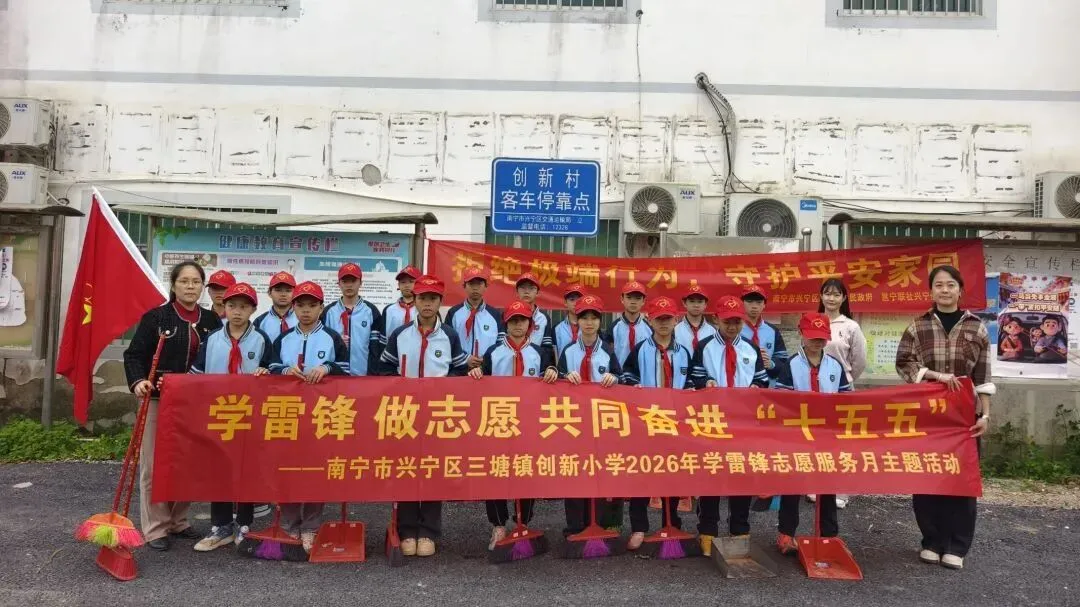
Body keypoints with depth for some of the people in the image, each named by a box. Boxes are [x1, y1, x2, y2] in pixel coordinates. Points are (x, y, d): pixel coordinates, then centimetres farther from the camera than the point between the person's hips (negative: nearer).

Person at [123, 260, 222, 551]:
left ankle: (178, 521, 24)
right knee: (154, 465, 1)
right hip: (159, 399, -3)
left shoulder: (211, 320, 7)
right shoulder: (156, 317, -3)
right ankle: (156, 528, 11)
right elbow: (133, 354, -6)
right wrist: (138, 382, -23)